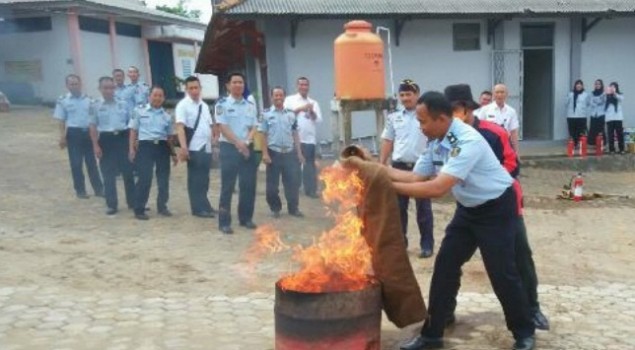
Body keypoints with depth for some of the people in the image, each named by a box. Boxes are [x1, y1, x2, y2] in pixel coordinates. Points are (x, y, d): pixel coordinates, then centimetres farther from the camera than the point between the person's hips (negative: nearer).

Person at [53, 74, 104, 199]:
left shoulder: (88, 99, 6)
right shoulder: (63, 101, -1)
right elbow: (61, 121, 0)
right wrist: (62, 137, -7)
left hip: (88, 132, 2)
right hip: (74, 133, -2)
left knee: (92, 162, 8)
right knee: (76, 163, 3)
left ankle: (99, 188, 16)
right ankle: (80, 190, 14)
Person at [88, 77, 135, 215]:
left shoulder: (123, 104, 4)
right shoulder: (95, 106, 0)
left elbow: (130, 123, 8)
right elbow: (93, 127, 1)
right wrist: (96, 145, -5)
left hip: (122, 138, 1)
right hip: (106, 139, -1)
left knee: (128, 171, 8)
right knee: (108, 175, 5)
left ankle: (133, 202, 20)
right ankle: (111, 205, 15)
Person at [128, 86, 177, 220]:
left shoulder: (167, 116, 11)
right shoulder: (140, 111, 4)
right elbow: (133, 131, 5)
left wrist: (173, 153, 14)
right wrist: (132, 148, -3)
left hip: (162, 147, 3)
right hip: (146, 146, -3)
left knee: (164, 179, 7)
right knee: (144, 179, -6)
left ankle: (162, 207, 22)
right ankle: (139, 210, 3)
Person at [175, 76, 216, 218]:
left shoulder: (204, 106, 16)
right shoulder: (183, 105, -6)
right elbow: (180, 127, -17)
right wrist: (183, 147, -27)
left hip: (207, 148, 7)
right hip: (194, 148, -7)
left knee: (204, 179, 13)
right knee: (196, 179, 0)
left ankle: (204, 206, 23)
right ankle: (199, 208, 6)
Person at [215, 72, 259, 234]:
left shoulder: (250, 105, 11)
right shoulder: (222, 104, -3)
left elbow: (254, 127, 7)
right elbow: (223, 127, -10)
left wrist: (246, 142, -11)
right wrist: (238, 143, -18)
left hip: (247, 148, 4)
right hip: (229, 148, -4)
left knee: (248, 185, 7)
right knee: (227, 186, -3)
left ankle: (246, 218, 21)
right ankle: (224, 222, 2)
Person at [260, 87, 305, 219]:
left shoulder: (291, 114, 8)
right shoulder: (266, 114, -1)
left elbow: (295, 134, 10)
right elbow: (263, 135, -3)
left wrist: (299, 152, 6)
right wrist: (265, 153, -10)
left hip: (289, 152, 2)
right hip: (273, 152, -2)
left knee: (292, 182, 3)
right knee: (272, 183, 5)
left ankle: (293, 208, 13)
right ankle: (275, 208, 18)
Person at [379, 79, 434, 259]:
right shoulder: (393, 118, 8)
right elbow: (387, 142, 11)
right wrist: (381, 165, 6)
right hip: (399, 166, 4)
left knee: (423, 208, 5)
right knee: (398, 207, 11)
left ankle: (427, 245, 14)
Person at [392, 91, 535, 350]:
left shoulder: (467, 142, -33)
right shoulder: (436, 143, -6)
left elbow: (438, 188, -39)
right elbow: (416, 177, -2)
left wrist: (390, 186, -38)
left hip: (496, 209, -8)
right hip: (468, 209, 8)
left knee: (502, 273, -3)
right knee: (445, 267, 5)